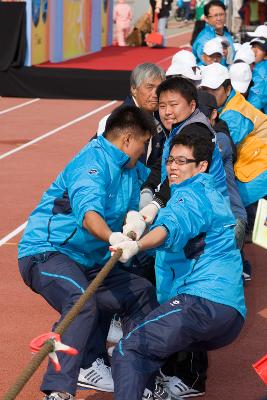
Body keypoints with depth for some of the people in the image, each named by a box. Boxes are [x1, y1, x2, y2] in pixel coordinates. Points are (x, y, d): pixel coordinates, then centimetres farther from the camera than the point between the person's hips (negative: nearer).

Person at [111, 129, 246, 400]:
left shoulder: (191, 194, 0)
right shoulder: (212, 195, 31)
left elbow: (174, 226, -22)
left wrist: (137, 245, -40)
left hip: (203, 299, -10)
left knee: (127, 350, -16)